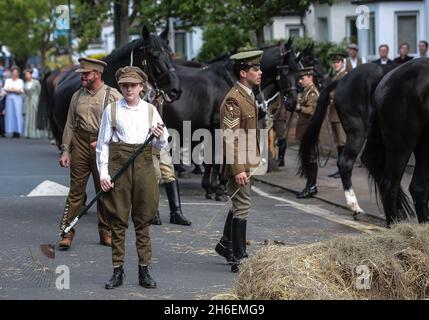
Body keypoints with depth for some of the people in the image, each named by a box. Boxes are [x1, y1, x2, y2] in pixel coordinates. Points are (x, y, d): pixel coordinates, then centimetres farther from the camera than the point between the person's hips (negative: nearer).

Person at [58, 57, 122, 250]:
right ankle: (67, 232, -2)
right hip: (80, 144, 2)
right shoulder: (77, 96, 12)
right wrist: (65, 150, 7)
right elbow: (70, 125, 14)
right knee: (76, 189, -2)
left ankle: (105, 233, 14)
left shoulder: (113, 95, 0)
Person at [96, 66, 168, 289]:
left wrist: (160, 137, -12)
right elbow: (103, 143, 4)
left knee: (144, 219, 4)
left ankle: (144, 271, 9)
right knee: (118, 219, 1)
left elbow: (161, 145, 11)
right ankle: (117, 271, 7)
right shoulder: (112, 110, 3)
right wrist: (103, 173, -4)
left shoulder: (150, 110, 8)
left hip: (144, 164, 1)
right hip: (119, 163, -1)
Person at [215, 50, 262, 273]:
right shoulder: (233, 100, -19)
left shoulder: (248, 96, 13)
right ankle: (238, 259, -1)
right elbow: (230, 138, -23)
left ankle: (226, 244, 37)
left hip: (246, 164, 10)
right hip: (238, 165, -10)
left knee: (238, 204, 21)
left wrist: (254, 161, 20)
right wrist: (238, 169, -25)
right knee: (242, 207, -6)